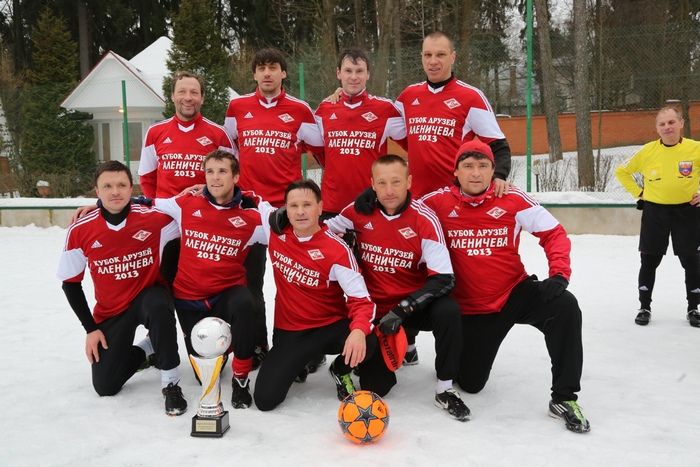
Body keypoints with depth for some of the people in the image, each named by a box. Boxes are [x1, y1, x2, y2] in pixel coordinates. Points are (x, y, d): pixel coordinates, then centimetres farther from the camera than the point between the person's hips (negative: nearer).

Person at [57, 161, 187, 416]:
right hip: (110, 312, 2)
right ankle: (147, 350, 27)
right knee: (105, 386, -4)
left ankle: (171, 384, -21)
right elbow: (70, 283, -1)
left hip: (148, 295, -2)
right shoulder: (80, 231, -13)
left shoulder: (154, 219, -17)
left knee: (159, 306, -40)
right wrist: (90, 328, -3)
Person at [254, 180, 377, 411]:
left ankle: (340, 369, 5)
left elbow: (360, 298, -23)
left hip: (330, 327, -2)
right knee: (265, 399, -14)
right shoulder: (276, 232, -7)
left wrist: (359, 330, -42)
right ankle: (300, 361, 20)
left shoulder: (336, 249, -19)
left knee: (367, 343, -34)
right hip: (289, 331, 2)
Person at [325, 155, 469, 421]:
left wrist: (402, 310, -27)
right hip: (373, 307, 2)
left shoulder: (425, 220, -15)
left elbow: (443, 279, -20)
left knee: (448, 311, -34)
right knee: (375, 386, -8)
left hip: (413, 304, -1)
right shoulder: (360, 211, -8)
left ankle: (445, 390, -13)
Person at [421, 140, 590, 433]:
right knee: (470, 382, 6)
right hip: (470, 307, 0)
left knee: (564, 307, -30)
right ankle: (460, 352, 44)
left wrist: (559, 274, -18)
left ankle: (564, 398, -16)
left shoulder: (512, 199, -10)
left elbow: (554, 233, -5)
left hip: (516, 292, 0)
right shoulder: (439, 202, -10)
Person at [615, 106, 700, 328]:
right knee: (649, 261, 6)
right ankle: (644, 307, 19)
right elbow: (622, 171, 8)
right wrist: (638, 192, 2)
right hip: (654, 211, 1)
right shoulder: (647, 151, -5)